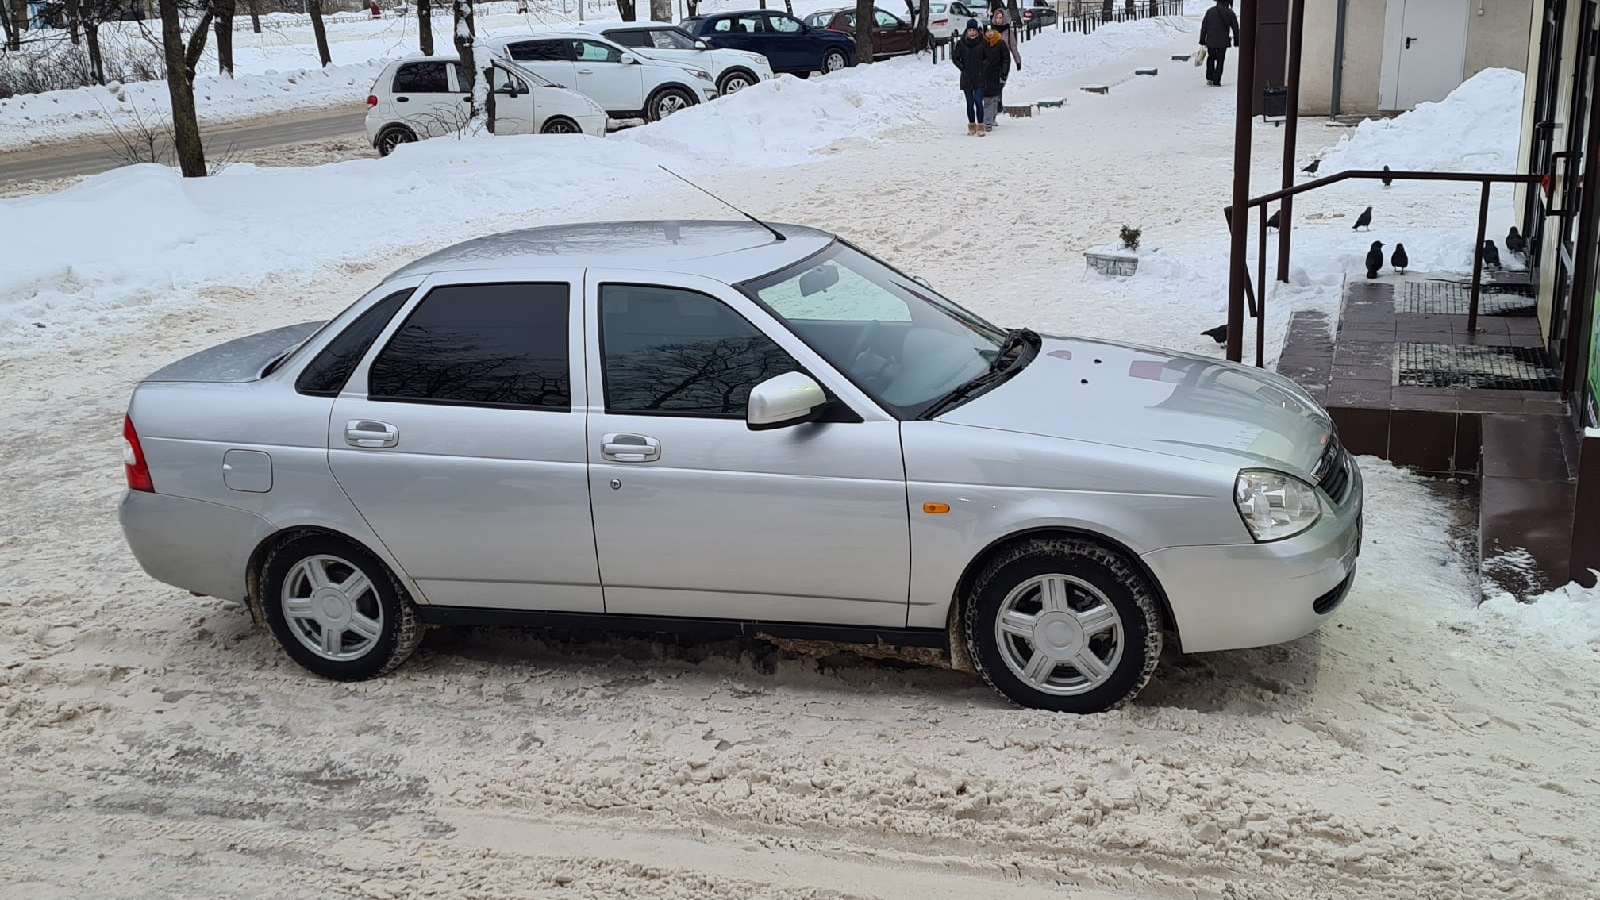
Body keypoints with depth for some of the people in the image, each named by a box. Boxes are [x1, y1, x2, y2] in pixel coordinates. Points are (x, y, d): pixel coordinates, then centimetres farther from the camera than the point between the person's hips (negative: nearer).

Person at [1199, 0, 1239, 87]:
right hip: (1223, 42, -2)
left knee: (1211, 58, 21)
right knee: (1220, 61, 5)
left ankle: (1209, 78, 14)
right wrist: (1236, 41, 14)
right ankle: (1216, 81, 3)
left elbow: (1204, 27, 4)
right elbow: (1235, 28, 2)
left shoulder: (1210, 11, 2)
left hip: (1210, 41, 2)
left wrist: (1202, 40, 10)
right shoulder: (1230, 13, -3)